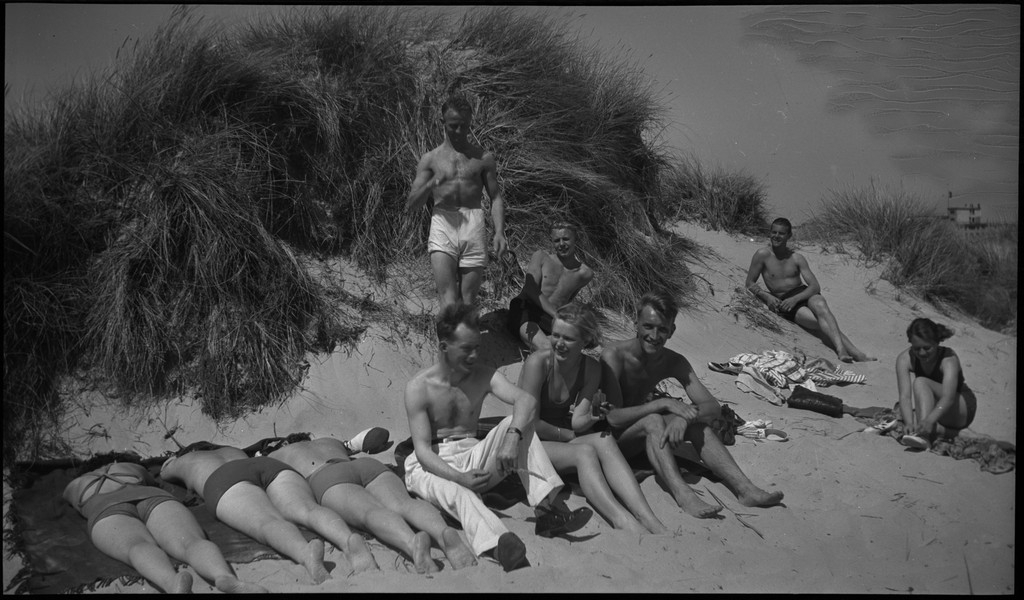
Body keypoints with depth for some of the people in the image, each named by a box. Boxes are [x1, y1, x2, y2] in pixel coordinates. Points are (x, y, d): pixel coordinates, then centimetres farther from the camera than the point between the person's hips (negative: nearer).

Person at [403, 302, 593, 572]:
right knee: (457, 492, -40)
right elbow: (422, 450, -16)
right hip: (433, 468, -4)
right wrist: (458, 477, -34)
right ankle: (499, 547, -69)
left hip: (472, 459, 4)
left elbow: (526, 400, -16)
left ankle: (548, 508, -29)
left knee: (518, 423, -18)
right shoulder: (419, 388, -10)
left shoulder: (483, 376, 1)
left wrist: (513, 437, -36)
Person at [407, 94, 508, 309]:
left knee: (468, 300, 0)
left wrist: (499, 232, -3)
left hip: (473, 226, 1)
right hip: (442, 226, -1)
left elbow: (496, 198, 13)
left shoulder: (483, 158, 14)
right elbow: (410, 204, 8)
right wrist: (431, 184, -13)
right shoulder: (431, 159, 12)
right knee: (448, 297, -16)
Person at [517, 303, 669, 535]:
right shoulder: (538, 362, -17)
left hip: (564, 440, 4)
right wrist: (569, 435, -7)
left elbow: (577, 423, -6)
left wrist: (591, 417, -28)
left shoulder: (591, 369, -2)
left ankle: (650, 521, -41)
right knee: (584, 452, -33)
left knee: (604, 440, -28)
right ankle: (621, 520, -48)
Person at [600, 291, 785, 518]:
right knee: (653, 421, -33)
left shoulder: (674, 362, -4)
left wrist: (684, 417, -32)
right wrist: (663, 404, -33)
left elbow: (714, 407, -10)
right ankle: (682, 494, -44)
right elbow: (613, 417, -27)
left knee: (696, 422, -17)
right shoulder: (615, 354, -21)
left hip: (646, 438, 6)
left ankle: (743, 488, -24)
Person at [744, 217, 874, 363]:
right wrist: (766, 297, -15)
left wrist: (795, 298, -17)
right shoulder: (763, 255, 1)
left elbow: (815, 286, 1)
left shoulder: (797, 258, 8)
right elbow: (750, 283, 4)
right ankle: (855, 353, -40)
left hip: (804, 294, 2)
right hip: (784, 303, -2)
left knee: (820, 305, -35)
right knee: (820, 320, -28)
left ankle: (841, 350, -51)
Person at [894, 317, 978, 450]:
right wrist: (910, 423, -46)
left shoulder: (949, 359, -27)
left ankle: (924, 435, -46)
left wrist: (929, 420, -59)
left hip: (962, 409, -5)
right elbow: (905, 396, -27)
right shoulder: (904, 359, -17)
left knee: (920, 382, -31)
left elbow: (948, 398, -42)